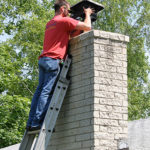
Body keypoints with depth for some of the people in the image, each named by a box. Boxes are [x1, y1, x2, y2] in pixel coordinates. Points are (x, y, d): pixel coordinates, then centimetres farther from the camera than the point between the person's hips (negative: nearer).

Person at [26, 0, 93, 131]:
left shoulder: (50, 23, 25)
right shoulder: (64, 21, -1)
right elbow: (87, 27, -6)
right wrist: (87, 14, 12)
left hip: (43, 59, 8)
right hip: (53, 60, -8)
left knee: (40, 90, 5)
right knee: (47, 92, -11)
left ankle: (31, 123, 1)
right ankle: (37, 122, -17)